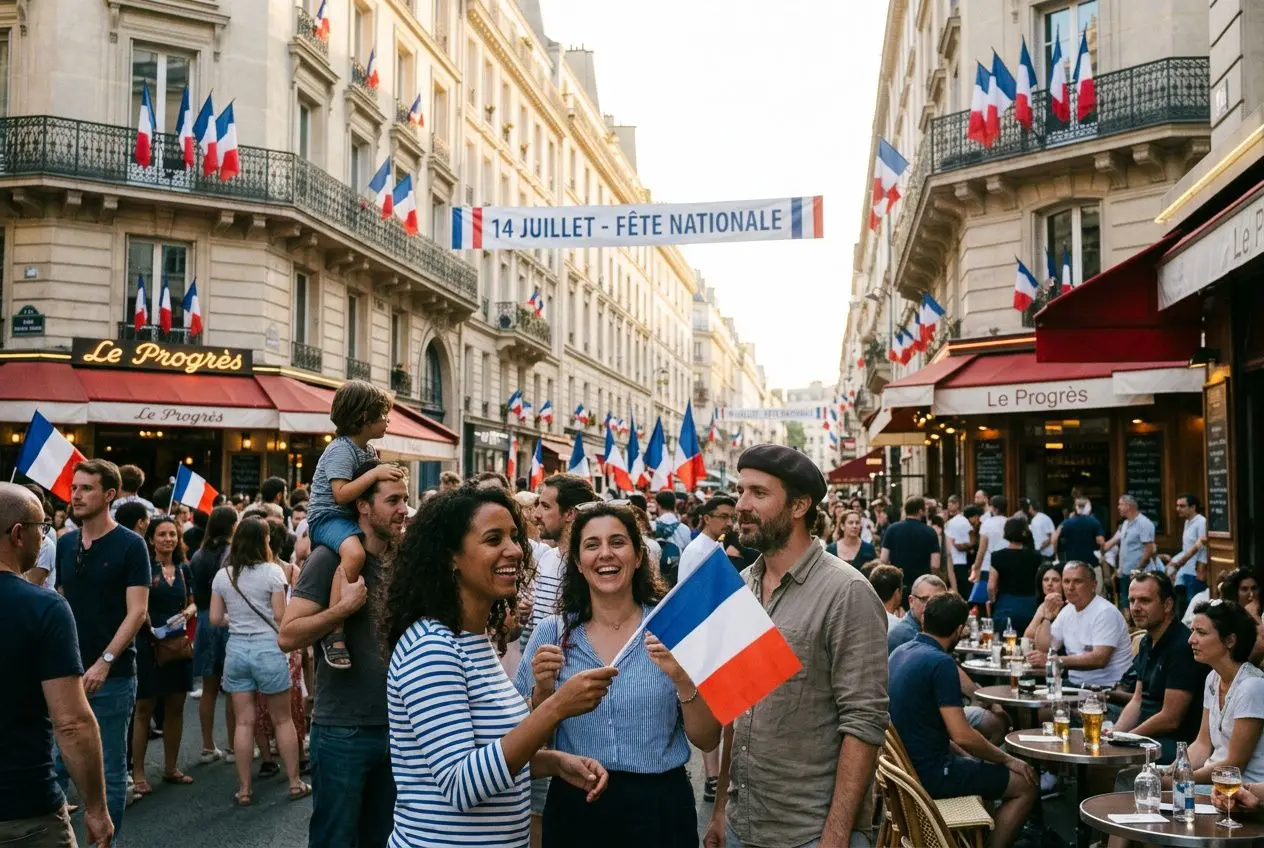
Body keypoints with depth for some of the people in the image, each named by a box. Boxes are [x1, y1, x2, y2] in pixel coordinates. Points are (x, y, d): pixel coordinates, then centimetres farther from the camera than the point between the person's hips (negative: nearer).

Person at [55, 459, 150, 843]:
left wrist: (105, 662, -19)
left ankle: (108, 839, 17)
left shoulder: (130, 545, -7)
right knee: (55, 765, 9)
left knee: (109, 771, 5)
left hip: (112, 676, -5)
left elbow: (137, 612, -12)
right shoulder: (64, 544, 9)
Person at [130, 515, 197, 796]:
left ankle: (171, 768, 21)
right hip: (149, 644, -5)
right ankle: (137, 773, 5)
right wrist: (150, 628, -23)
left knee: (175, 708, 10)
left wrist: (188, 612, -3)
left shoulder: (184, 569, 10)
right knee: (144, 709, -1)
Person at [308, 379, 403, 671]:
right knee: (354, 552, -39)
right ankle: (334, 633, -39)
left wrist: (390, 477, 6)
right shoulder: (341, 450, -15)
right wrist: (375, 473, -27)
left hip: (355, 517, 10)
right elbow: (341, 494, -26)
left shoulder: (368, 450, 13)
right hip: (328, 517, -10)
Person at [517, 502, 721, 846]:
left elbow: (708, 741, -4)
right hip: (573, 808, 1)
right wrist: (543, 691, -15)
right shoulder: (552, 634, -1)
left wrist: (683, 679, -21)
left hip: (660, 807, -1)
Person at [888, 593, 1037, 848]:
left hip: (905, 765, 9)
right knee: (1025, 786, 3)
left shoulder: (899, 653, 7)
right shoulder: (941, 663, -20)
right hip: (930, 773, -9)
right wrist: (1007, 759, -7)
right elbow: (962, 735, -24)